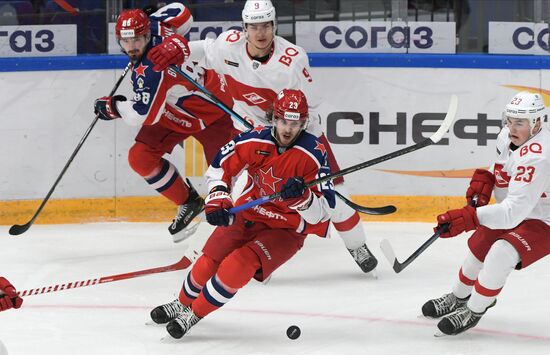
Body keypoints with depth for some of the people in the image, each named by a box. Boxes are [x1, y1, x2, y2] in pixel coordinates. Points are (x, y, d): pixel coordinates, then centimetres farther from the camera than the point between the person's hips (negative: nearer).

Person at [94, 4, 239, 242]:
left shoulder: (151, 69, -38)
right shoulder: (153, 25, -15)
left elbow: (142, 115, -38)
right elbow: (180, 13, 5)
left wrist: (111, 106, -20)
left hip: (211, 113, -9)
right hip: (172, 110, 9)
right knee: (140, 158, -4)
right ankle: (188, 203, 13)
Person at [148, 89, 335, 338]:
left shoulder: (314, 154, -21)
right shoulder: (256, 140, -14)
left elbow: (322, 213, -23)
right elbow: (219, 167, -1)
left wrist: (301, 196, -42)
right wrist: (217, 199, -17)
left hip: (287, 231, -3)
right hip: (248, 215, 3)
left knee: (241, 263, -23)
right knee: (210, 259, -3)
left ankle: (195, 314, -3)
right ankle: (183, 303, 29)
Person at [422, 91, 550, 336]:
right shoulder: (507, 137, -8)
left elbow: (513, 212, -41)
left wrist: (470, 218, -46)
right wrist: (485, 178, -2)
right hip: (512, 212, 9)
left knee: (501, 254, -27)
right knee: (478, 248, 16)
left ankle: (473, 312, -9)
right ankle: (458, 298, 43)